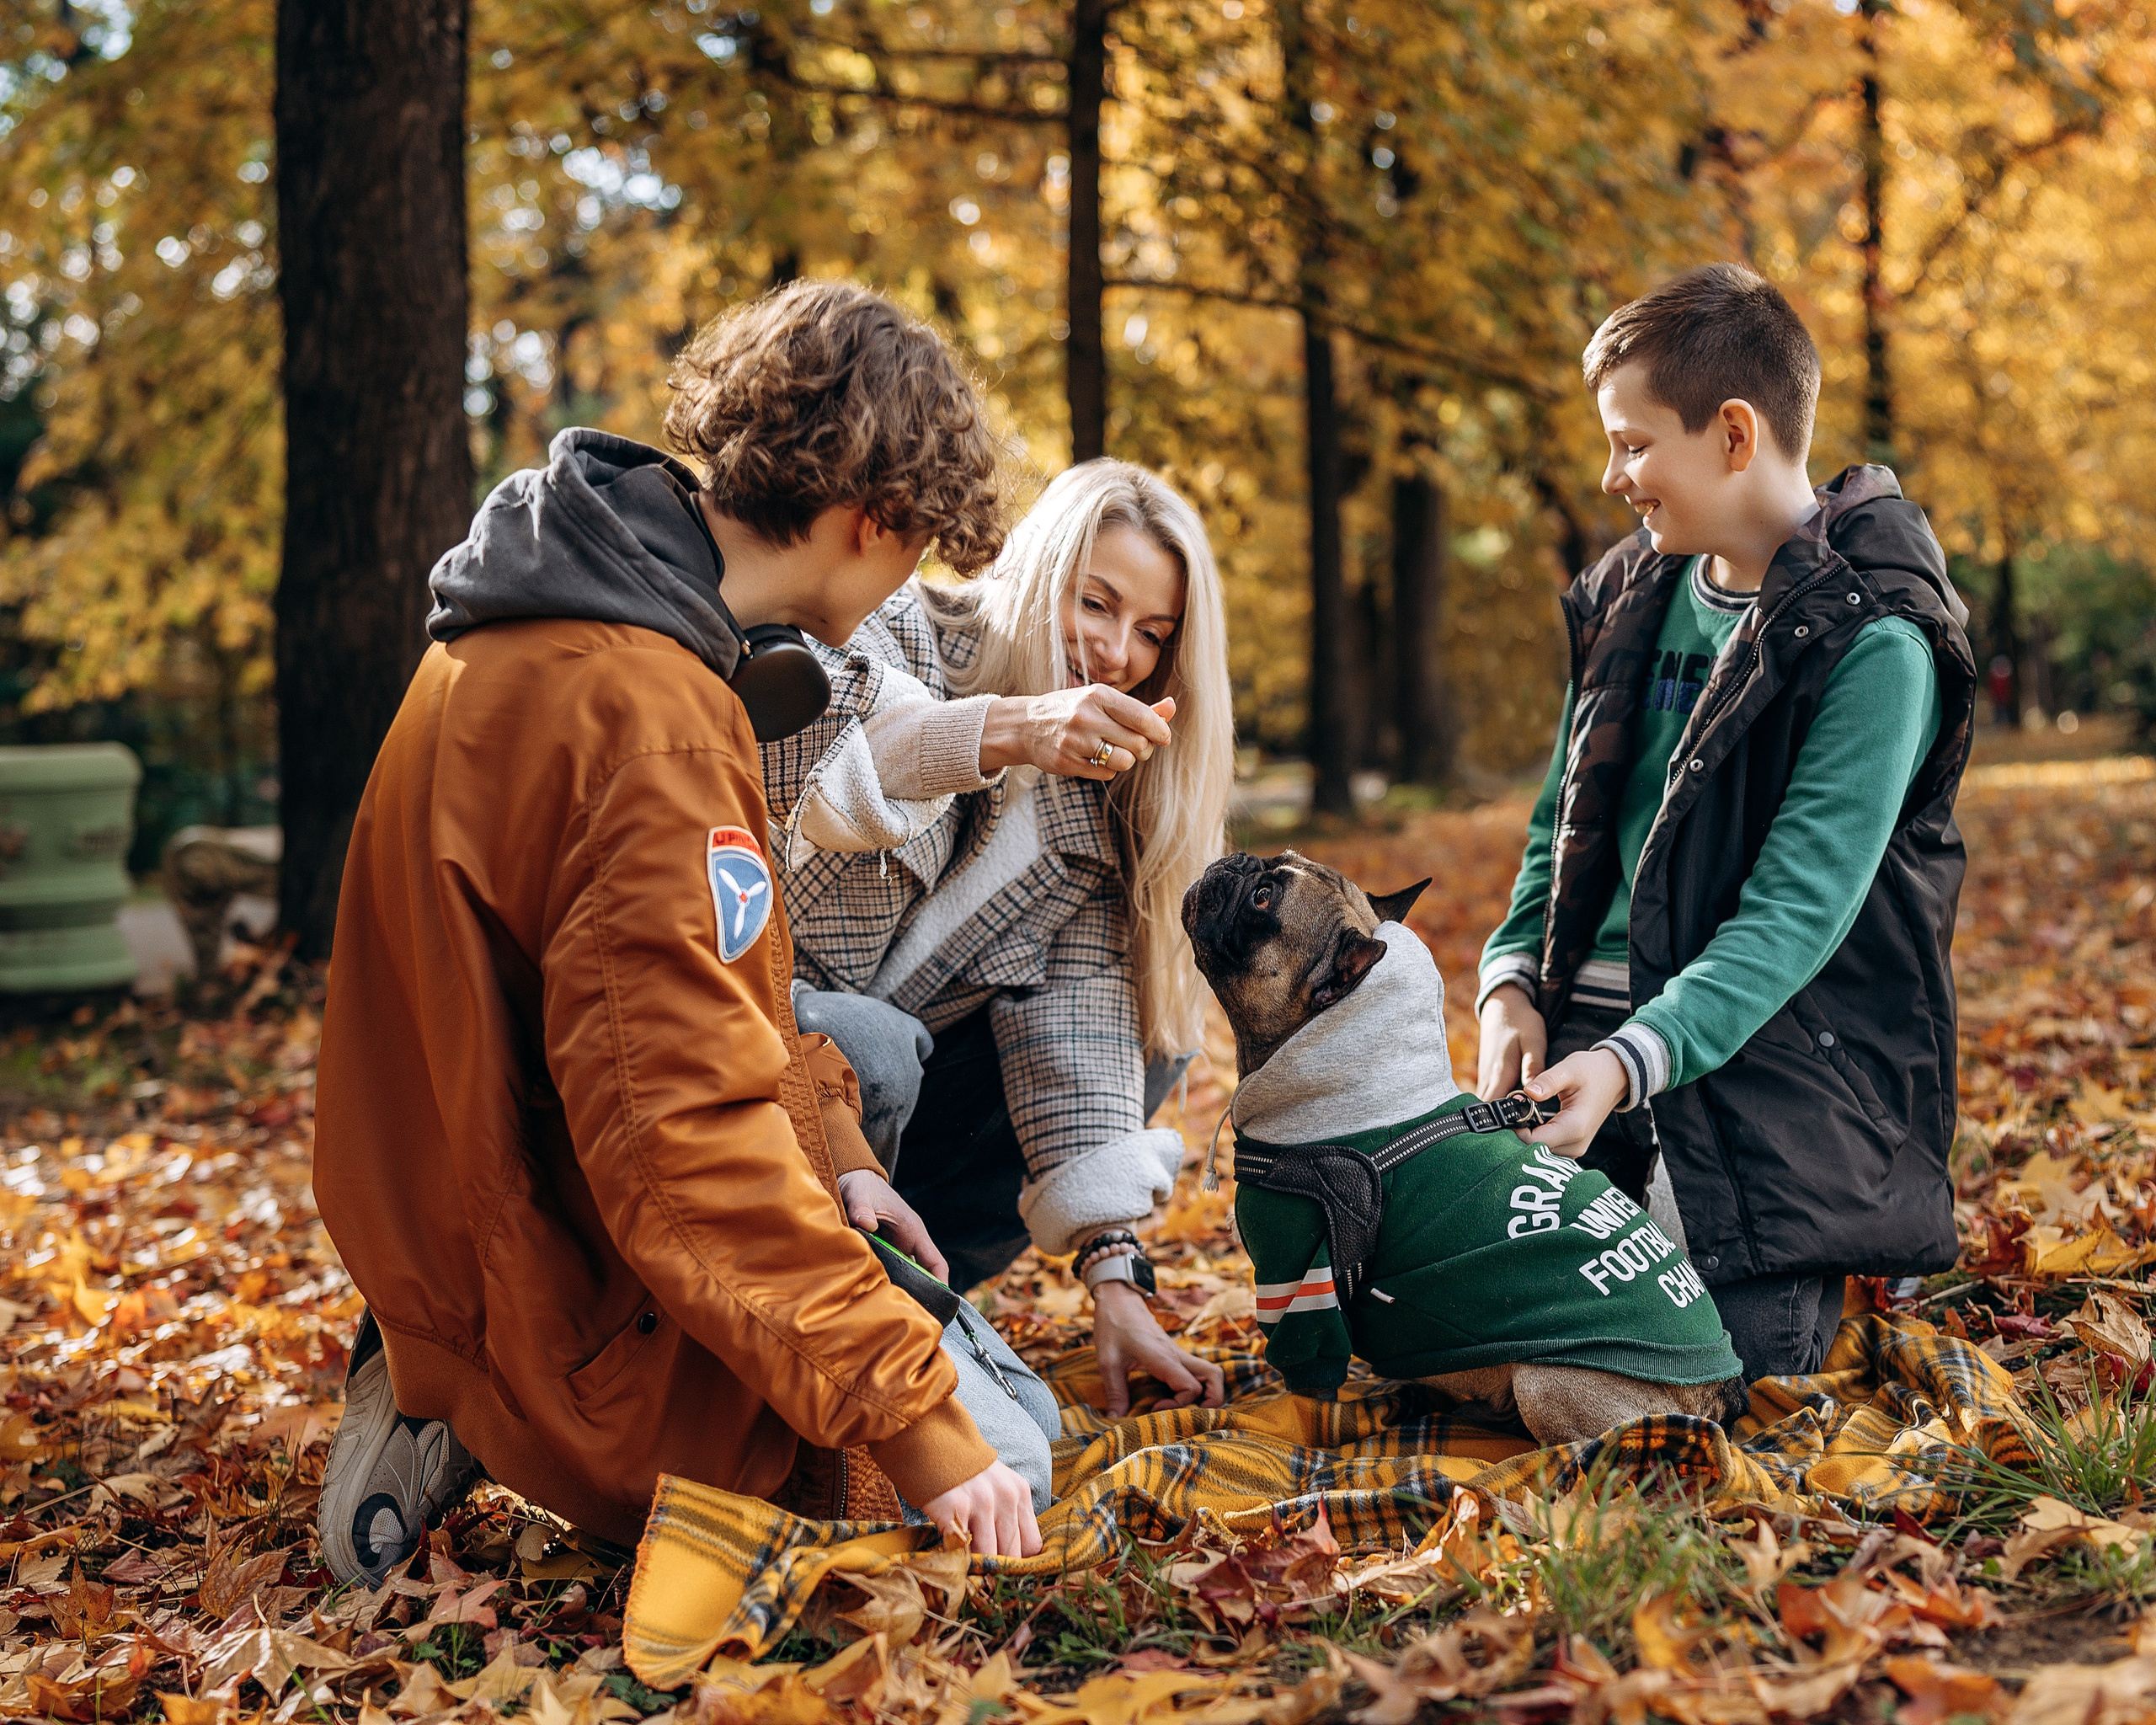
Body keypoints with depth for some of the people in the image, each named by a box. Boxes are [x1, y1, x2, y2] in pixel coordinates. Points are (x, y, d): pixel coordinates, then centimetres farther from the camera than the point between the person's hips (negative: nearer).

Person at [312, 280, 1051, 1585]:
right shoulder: (639, 720, -28)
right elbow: (685, 1142, -31)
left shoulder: (570, 624, 4)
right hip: (568, 1312, -9)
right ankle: (498, 1430, -4)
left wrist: (828, 1151, 3)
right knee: (1004, 1448, 1)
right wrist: (917, 1423, -26)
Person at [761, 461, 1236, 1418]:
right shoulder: (913, 635, -11)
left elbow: (1081, 1015, -9)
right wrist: (1010, 729, -49)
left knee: (1145, 1049, -6)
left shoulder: (1103, 800, 3)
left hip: (899, 1066, 6)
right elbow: (789, 741, -35)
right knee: (875, 1053, -34)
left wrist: (1113, 1274, -21)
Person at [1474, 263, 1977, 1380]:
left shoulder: (1874, 642, -14)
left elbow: (1798, 909, -20)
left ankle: (1819, 1282, 23)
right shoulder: (1634, 598, 10)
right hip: (1595, 1037, 6)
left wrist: (1633, 1061, -31)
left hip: (1775, 1055, -6)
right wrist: (1512, 980, -3)